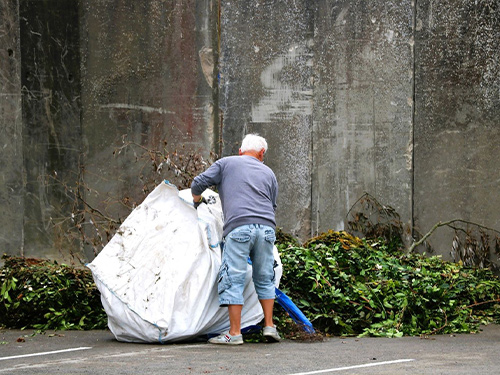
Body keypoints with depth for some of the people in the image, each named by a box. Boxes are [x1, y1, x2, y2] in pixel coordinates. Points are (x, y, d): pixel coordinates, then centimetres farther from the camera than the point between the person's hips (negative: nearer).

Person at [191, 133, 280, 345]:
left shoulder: (226, 163, 17)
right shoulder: (268, 173, 26)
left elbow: (198, 183, 11)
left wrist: (197, 202, 30)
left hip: (239, 226, -4)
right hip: (266, 227, 4)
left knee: (234, 279, -4)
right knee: (264, 279, 16)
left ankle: (234, 333, -7)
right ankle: (269, 326, 13)